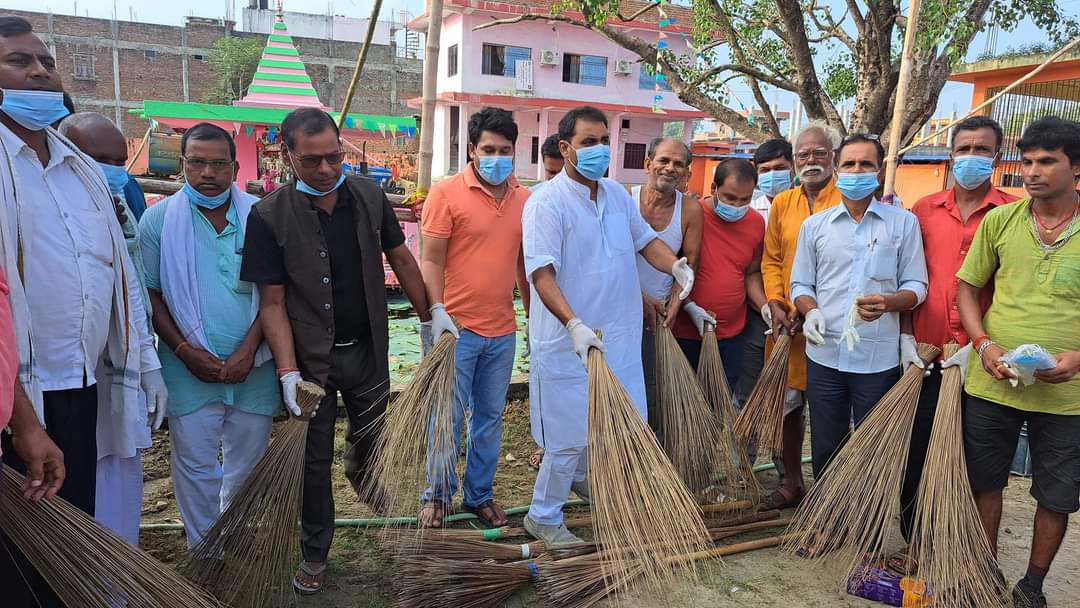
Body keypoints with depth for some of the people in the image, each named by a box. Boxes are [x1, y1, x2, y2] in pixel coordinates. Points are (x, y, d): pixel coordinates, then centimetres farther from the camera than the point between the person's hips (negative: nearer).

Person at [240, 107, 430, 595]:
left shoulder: (369, 197, -6)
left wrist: (429, 316, 9)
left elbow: (400, 258, 6)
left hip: (368, 349, 3)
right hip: (309, 358, -3)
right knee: (314, 460, 10)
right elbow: (272, 302, -13)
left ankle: (360, 476, 57)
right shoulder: (269, 216, -15)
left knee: (371, 435, 21)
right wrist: (288, 372, -20)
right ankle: (314, 554, 30)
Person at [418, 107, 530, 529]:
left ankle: (479, 495, 29)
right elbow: (430, 260, -8)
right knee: (449, 417, 6)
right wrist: (437, 311, -19)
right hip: (457, 328, -4)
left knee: (490, 418, 14)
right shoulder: (447, 193, -6)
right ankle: (438, 496, 24)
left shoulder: (523, 200, 7)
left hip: (503, 332, 4)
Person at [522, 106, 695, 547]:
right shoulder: (547, 202, -15)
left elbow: (644, 237, 19)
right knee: (569, 437, 1)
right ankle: (543, 517, 23)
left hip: (620, 337, 8)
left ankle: (584, 477, 45)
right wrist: (574, 324, -35)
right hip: (569, 343, -7)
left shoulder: (618, 194, 9)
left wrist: (676, 265, -2)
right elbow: (541, 273, -23)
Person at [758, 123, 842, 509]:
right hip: (786, 322, 5)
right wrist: (776, 305, -2)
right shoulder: (783, 203, 11)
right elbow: (771, 260, 11)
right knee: (786, 405, 12)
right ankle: (791, 484, 27)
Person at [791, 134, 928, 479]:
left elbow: (916, 286, 2)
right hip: (824, 355, 2)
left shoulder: (903, 222, 3)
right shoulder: (814, 226, 7)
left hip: (879, 358, -2)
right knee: (825, 451, 12)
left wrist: (887, 303, -19)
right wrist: (811, 311, -12)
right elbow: (800, 284, 10)